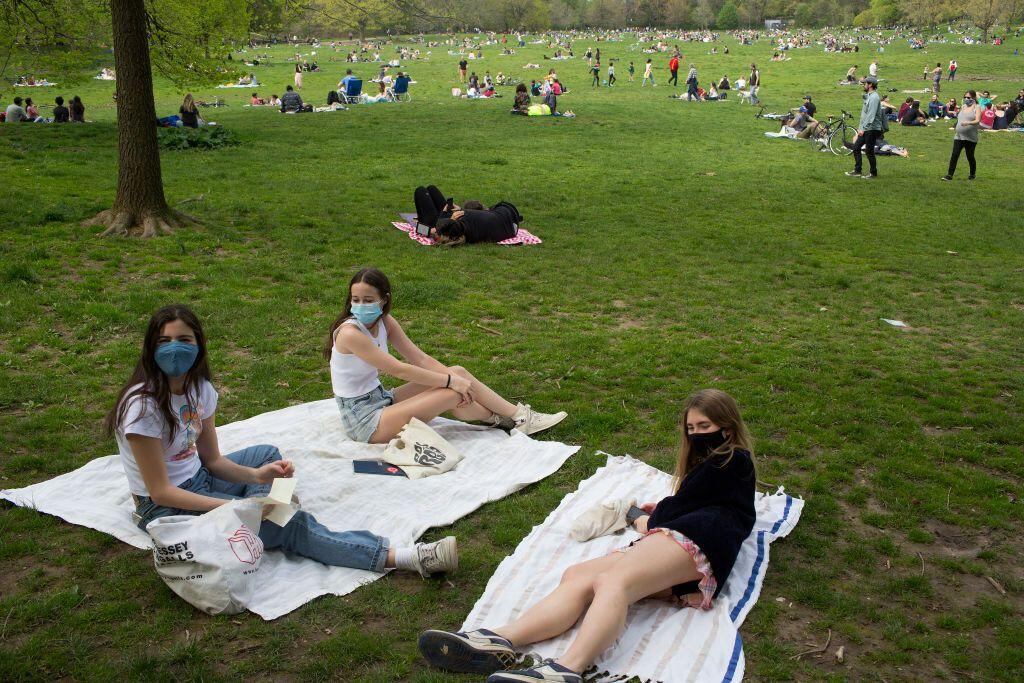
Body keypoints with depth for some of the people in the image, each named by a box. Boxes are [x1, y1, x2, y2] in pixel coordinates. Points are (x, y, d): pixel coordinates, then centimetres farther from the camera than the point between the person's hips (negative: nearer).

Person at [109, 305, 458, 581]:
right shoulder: (143, 405, -24)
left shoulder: (199, 388, -2)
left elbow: (212, 460, 3)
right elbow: (160, 491, -24)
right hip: (164, 507, -9)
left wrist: (255, 476, -16)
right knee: (284, 522, -20)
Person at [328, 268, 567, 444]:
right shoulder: (350, 333, -23)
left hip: (381, 399, 8)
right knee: (451, 394, -18)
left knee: (457, 372, -5)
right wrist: (450, 381, -20)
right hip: (363, 421, -8)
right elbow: (398, 369, -24)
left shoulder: (384, 322, 2)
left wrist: (455, 377, -15)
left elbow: (421, 359, -1)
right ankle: (500, 418, 10)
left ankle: (519, 416, 1)